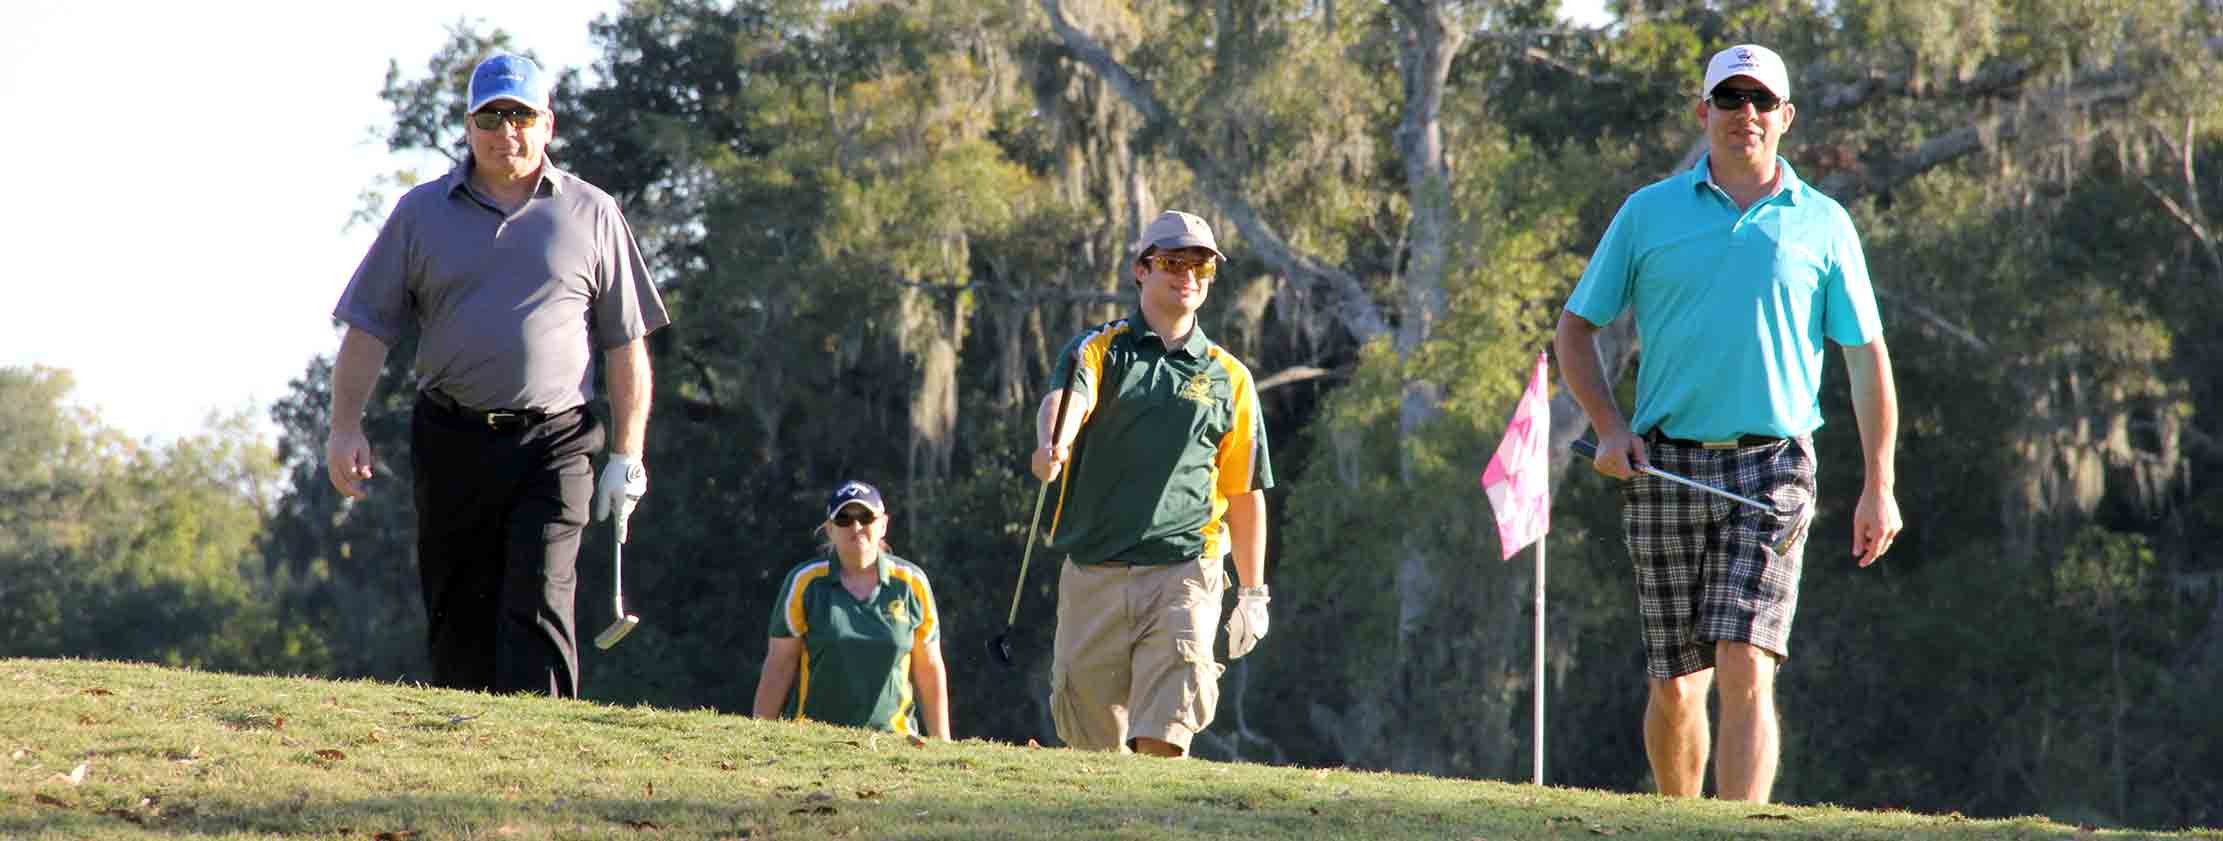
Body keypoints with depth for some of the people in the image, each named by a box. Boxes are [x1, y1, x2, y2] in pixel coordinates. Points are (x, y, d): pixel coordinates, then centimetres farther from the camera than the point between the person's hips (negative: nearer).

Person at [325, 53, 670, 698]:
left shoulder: (591, 215, 9)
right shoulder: (422, 212, 11)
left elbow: (626, 346, 8)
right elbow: (369, 328, 9)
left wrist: (627, 456, 1)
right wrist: (345, 426, -3)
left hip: (554, 444, -2)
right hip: (451, 443, 2)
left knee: (538, 598, -16)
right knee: (458, 615, 4)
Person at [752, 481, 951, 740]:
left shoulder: (912, 583, 6)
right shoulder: (804, 583, 2)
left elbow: (929, 670, 10)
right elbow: (778, 668, 3)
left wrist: (942, 743, 9)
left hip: (892, 737, 1)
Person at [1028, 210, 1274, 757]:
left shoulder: (1229, 378, 13)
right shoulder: (1099, 351, 7)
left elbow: (1245, 494, 16)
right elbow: (1065, 399, -17)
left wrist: (1253, 593, 12)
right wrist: (1051, 446, -40)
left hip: (1184, 573, 0)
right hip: (1092, 573, 0)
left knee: (1163, 739, -16)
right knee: (1093, 742, 6)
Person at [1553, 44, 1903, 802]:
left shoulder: (1823, 224, 8)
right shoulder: (1648, 212, 9)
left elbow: (1867, 357, 10)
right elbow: (1576, 327, 13)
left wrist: (1879, 485, 5)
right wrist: (1609, 427, -2)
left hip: (1772, 465, -1)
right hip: (1665, 465, 1)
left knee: (1746, 669, -15)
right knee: (1675, 685, 4)